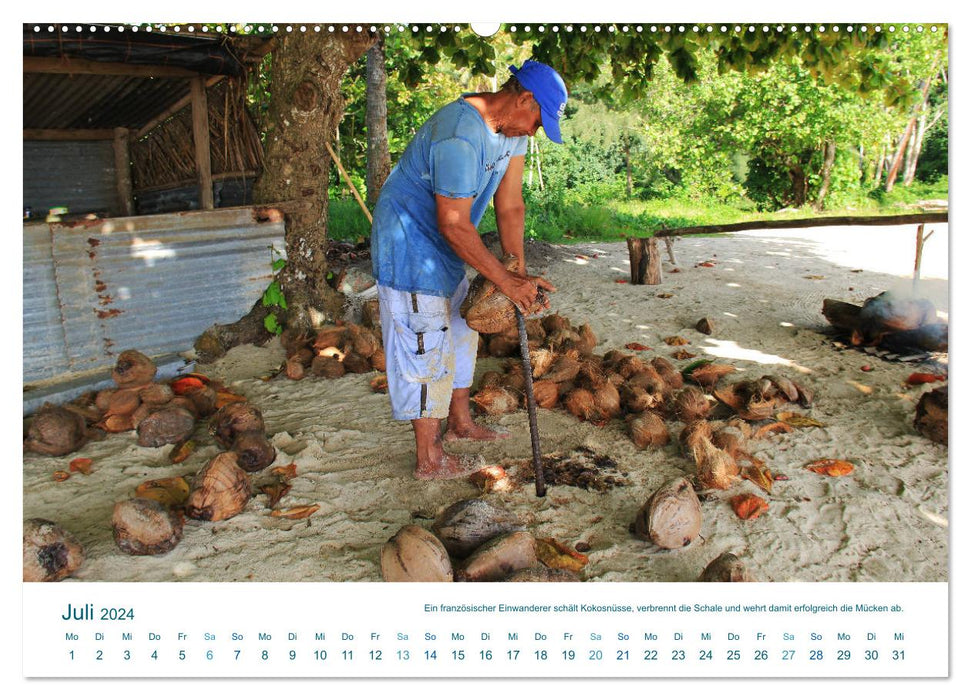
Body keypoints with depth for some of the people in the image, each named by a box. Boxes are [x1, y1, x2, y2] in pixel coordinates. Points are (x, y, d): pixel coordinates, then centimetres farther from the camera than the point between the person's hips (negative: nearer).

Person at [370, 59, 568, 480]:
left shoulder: (511, 129, 0)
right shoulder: (460, 136, -31)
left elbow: (510, 205, 0)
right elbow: (455, 226, -30)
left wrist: (519, 272, -4)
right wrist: (506, 281, -25)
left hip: (443, 248, 10)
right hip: (410, 245, -10)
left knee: (460, 332, 20)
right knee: (427, 350, -3)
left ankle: (460, 422, 39)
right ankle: (429, 459, 10)